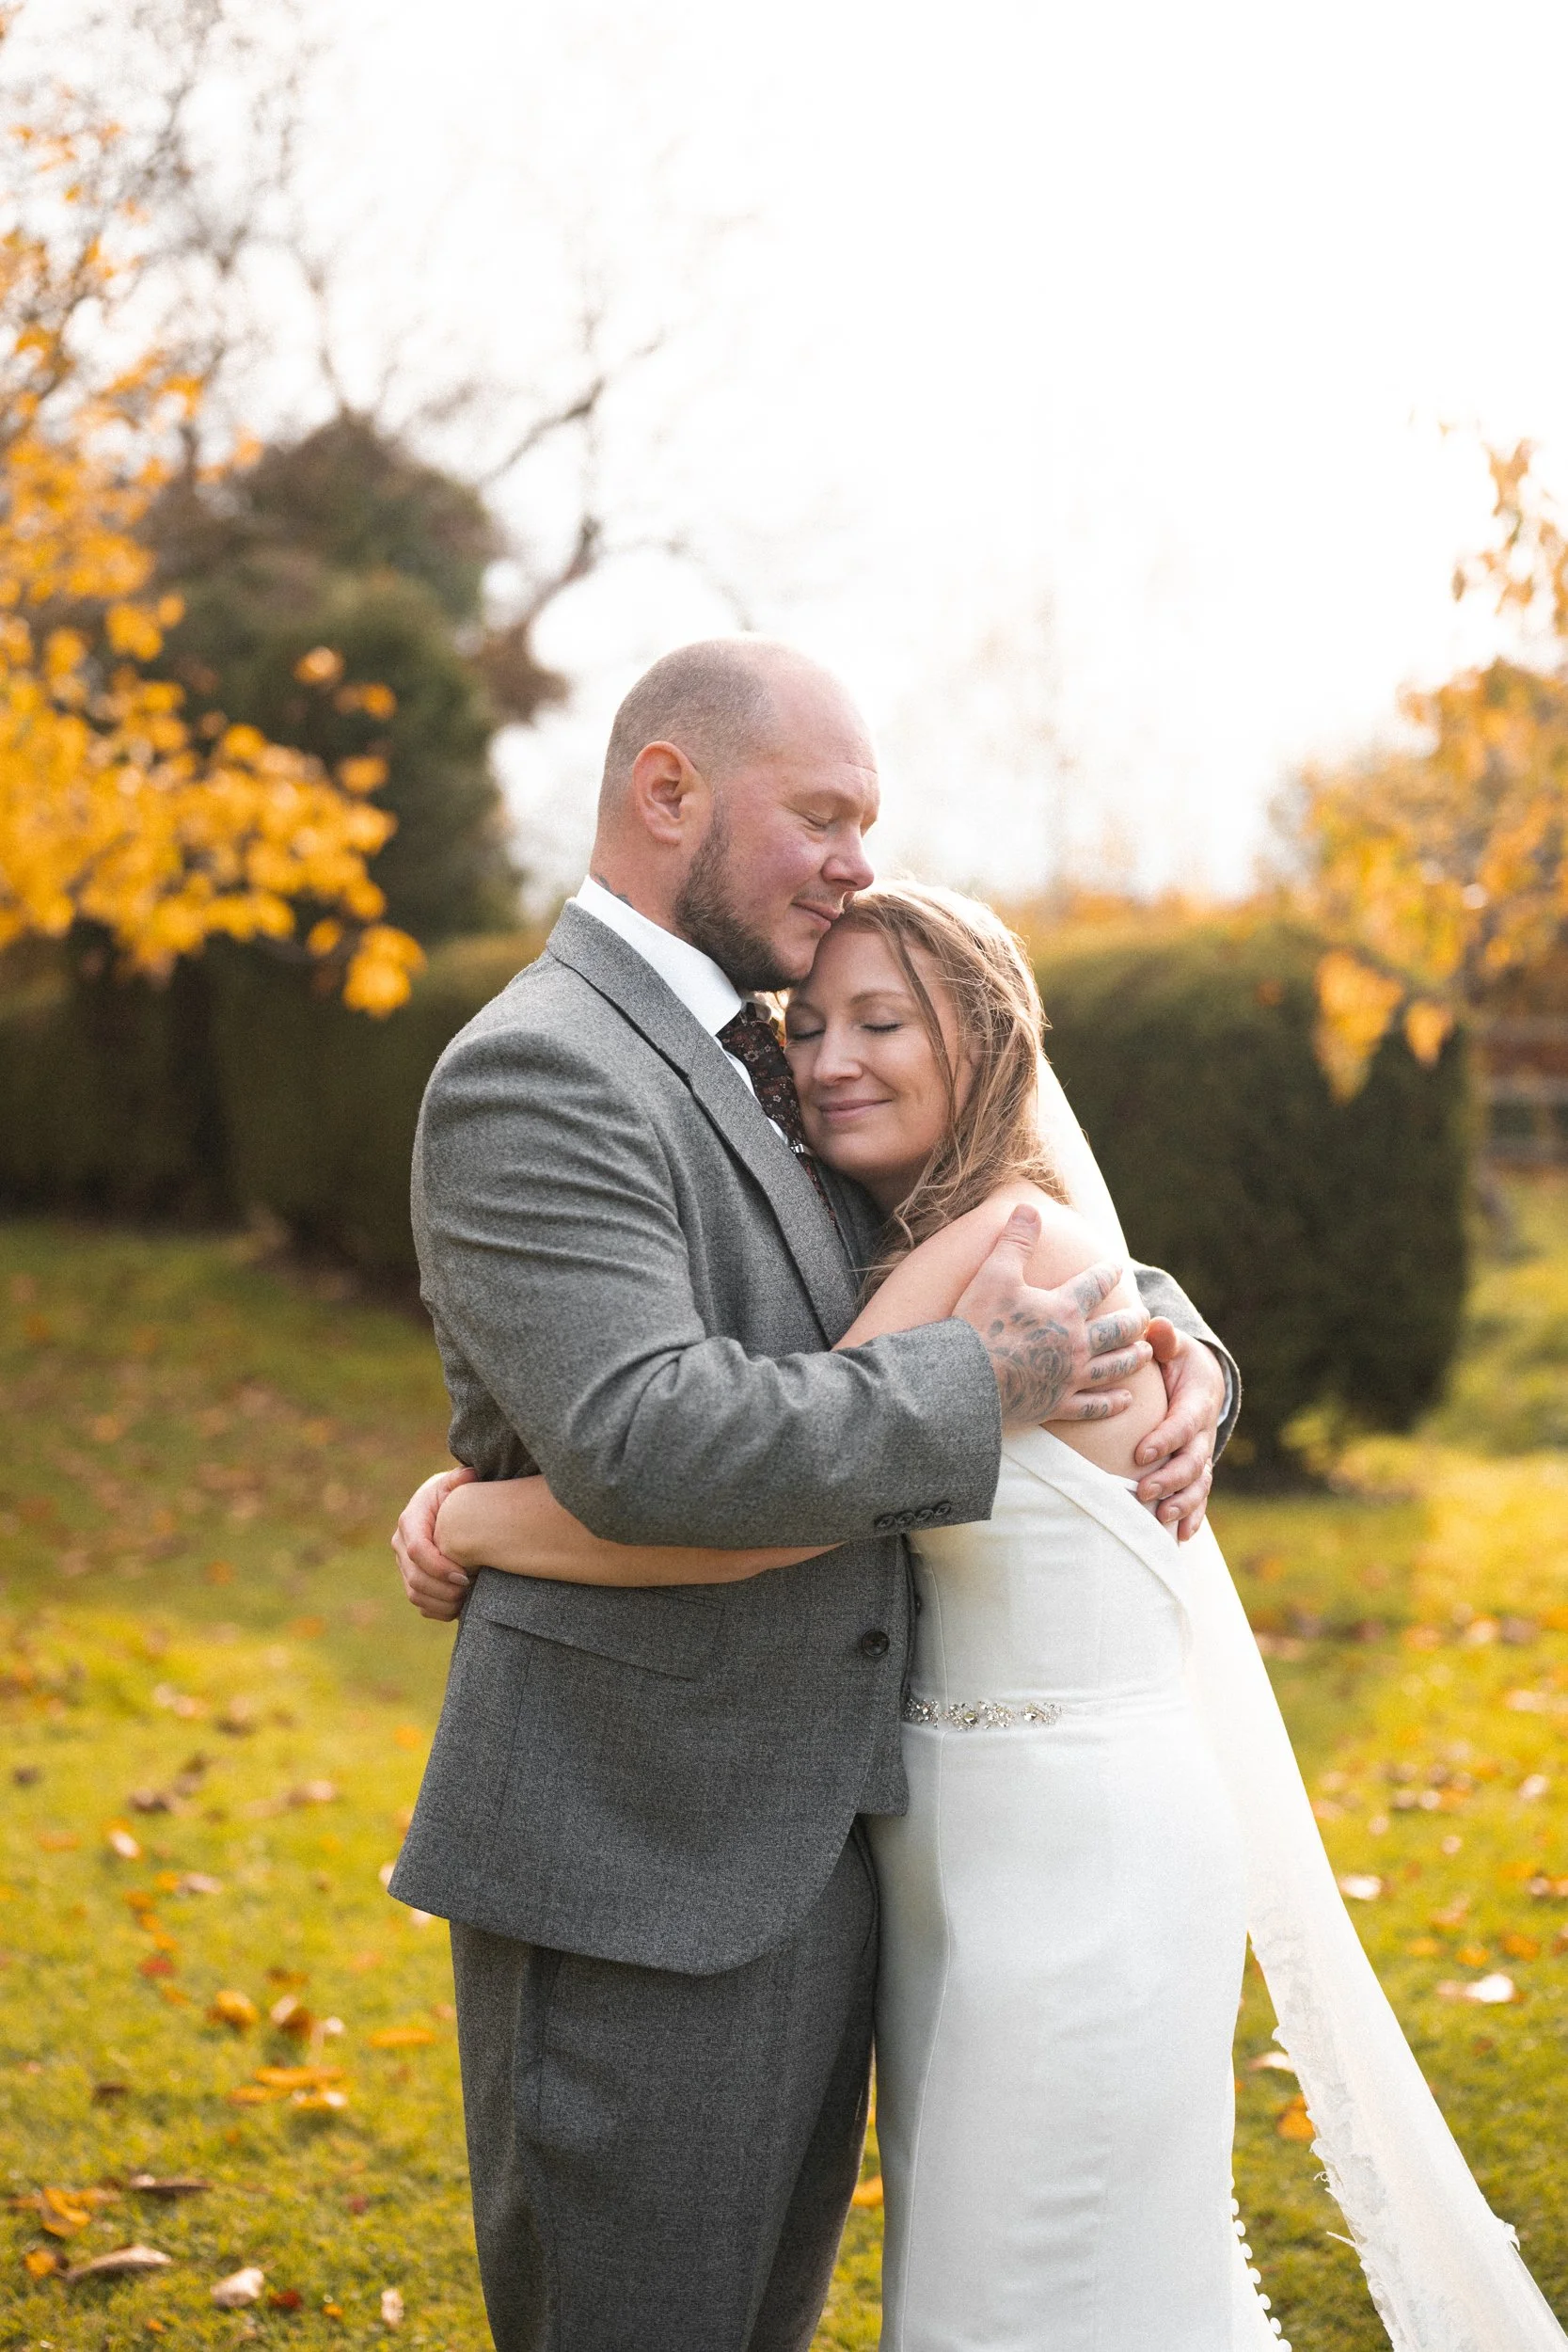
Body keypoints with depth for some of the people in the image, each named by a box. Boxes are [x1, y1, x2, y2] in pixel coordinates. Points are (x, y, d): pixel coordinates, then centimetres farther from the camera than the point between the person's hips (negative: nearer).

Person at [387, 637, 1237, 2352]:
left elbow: (1028, 1252, 22)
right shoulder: (533, 1075, -15)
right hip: (633, 1870, -9)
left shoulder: (755, 1069, 14)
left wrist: (1167, 1345, 0)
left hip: (800, 1848, 9)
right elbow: (644, 1440, -29)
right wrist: (981, 1387, -19)